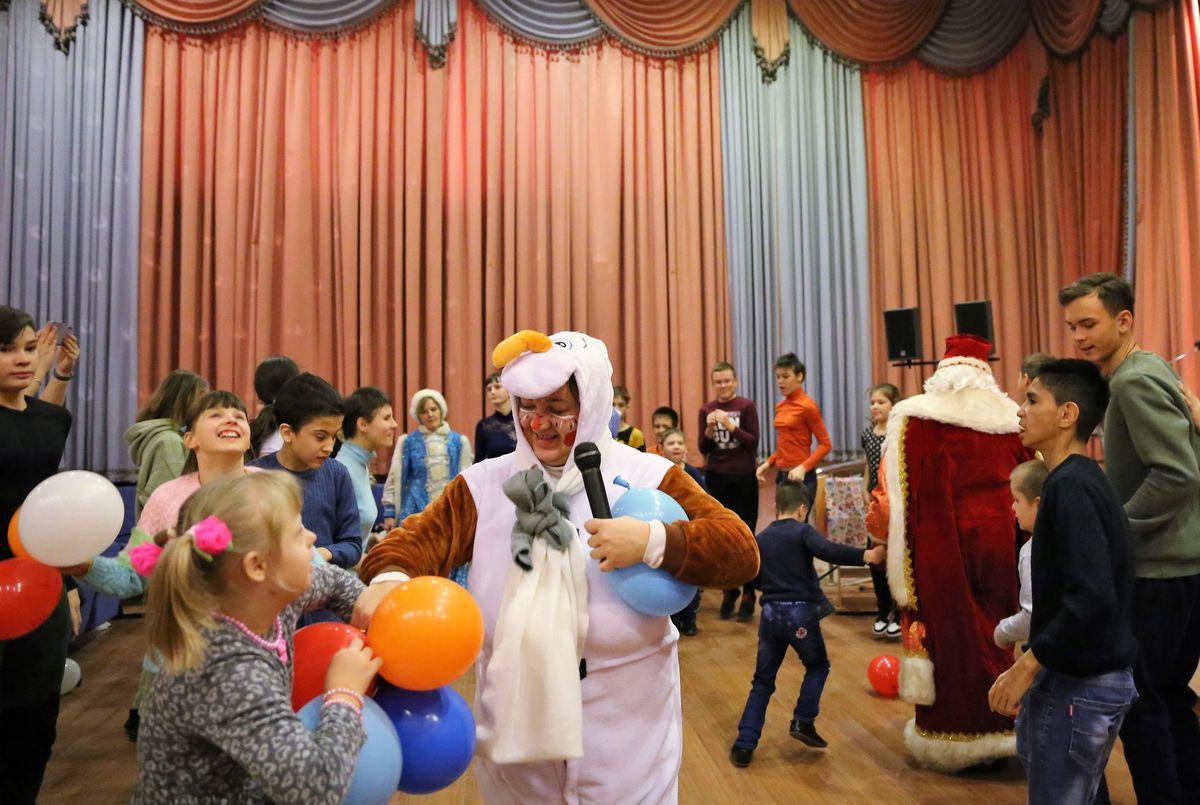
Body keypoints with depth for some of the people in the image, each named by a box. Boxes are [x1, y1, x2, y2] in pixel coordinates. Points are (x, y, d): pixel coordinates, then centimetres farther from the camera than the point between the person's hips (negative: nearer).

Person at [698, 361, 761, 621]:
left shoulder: (747, 406, -4)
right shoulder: (706, 409, 4)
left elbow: (753, 442, -9)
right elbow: (703, 449, 2)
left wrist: (731, 426, -21)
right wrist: (710, 429, -16)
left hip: (744, 477, -2)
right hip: (716, 478, 3)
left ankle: (748, 594, 8)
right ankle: (728, 590, 18)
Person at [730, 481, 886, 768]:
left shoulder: (761, 538, 11)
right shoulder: (803, 531, -5)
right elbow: (828, 551, -25)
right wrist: (866, 555, -30)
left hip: (770, 613, 4)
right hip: (801, 613, -4)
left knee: (763, 681, 12)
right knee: (818, 666, 23)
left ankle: (744, 745, 6)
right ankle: (803, 722, 10)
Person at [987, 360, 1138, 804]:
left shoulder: (1070, 486, -21)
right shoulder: (1083, 479, 9)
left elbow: (1092, 598, -29)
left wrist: (1026, 666, -20)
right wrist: (1037, 660, 18)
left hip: (1079, 684, -9)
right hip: (1094, 675, 9)